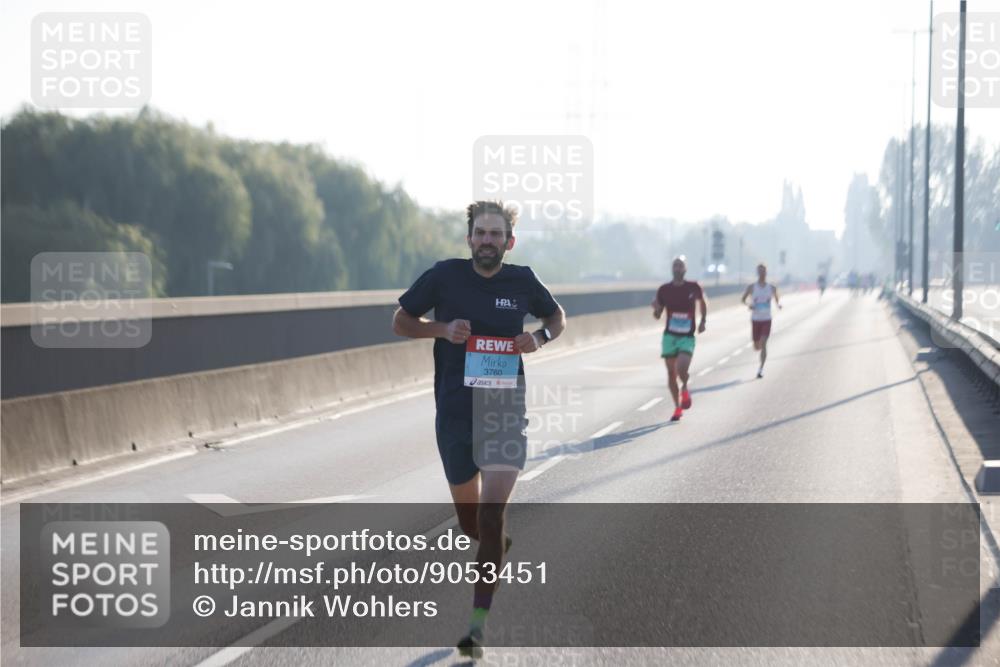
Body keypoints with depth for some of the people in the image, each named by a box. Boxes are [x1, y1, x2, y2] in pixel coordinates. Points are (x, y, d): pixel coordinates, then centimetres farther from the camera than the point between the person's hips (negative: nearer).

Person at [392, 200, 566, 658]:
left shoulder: (522, 281, 0)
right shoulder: (444, 276, -3)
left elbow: (557, 317, 19)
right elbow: (400, 321, 6)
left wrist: (539, 338, -4)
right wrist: (443, 329, -13)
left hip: (506, 411, -1)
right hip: (455, 413, 1)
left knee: (491, 517, -14)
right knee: (471, 524, 14)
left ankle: (478, 625, -11)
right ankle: (499, 549, 51)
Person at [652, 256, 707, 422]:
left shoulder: (693, 287, -4)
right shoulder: (664, 290, -1)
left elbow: (703, 302, 16)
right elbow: (657, 315, 5)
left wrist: (703, 321, 5)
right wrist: (656, 308, -17)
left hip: (687, 337, -2)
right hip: (670, 335, 2)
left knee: (681, 369, -22)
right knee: (671, 373, 3)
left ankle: (685, 389, 13)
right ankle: (678, 408, 20)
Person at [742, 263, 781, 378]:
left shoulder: (772, 287, 2)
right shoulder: (751, 287, -2)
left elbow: (776, 299, 14)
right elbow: (743, 299, 1)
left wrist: (779, 304, -9)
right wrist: (748, 305, -22)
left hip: (767, 320, -1)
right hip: (755, 320, 1)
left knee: (763, 344, -17)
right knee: (756, 347, 10)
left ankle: (761, 369, -16)